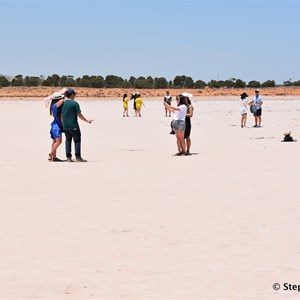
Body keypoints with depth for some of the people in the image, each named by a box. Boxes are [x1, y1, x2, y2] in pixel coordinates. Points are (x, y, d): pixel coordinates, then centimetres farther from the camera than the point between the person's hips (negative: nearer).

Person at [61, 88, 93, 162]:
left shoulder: (63, 103, 5)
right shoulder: (75, 103, -11)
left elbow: (61, 115, 10)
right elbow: (79, 115, -11)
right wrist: (87, 120, 0)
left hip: (65, 126, 5)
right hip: (74, 126, -5)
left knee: (68, 140, 12)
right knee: (77, 140, 4)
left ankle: (68, 157, 10)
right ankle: (78, 157, 2)